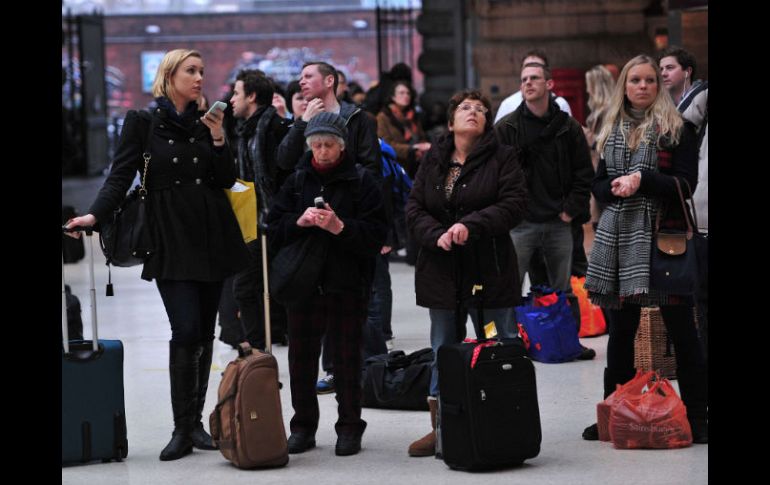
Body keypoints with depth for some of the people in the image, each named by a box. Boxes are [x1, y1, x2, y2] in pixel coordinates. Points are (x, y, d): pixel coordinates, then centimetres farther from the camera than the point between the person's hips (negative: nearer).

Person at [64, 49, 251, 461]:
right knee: (186, 330, -14)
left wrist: (218, 140, -5)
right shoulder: (143, 122, 0)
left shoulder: (206, 122, 11)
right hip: (171, 240, -4)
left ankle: (195, 421, 15)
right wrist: (95, 215, -19)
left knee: (203, 333, 6)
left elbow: (227, 180, 9)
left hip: (212, 237, 4)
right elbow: (120, 176, -5)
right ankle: (183, 428, -6)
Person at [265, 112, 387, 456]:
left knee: (347, 357, 2)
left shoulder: (361, 182, -2)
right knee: (301, 357, 7)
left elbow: (376, 235, -9)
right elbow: (273, 230, 5)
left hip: (347, 285, -3)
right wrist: (299, 222, -13)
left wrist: (340, 227, -22)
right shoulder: (297, 181, 9)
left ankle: (349, 428, 11)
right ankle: (303, 426, 18)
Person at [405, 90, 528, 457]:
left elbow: (514, 204, -12)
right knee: (444, 351, 10)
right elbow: (414, 207, 7)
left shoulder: (502, 157, -1)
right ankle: (441, 429, 18)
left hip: (490, 270, -4)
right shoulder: (433, 159, 10)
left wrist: (471, 225, -22)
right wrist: (437, 235, -11)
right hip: (442, 271, 4)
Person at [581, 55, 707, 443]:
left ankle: (696, 416, 3)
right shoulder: (612, 130, 16)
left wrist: (642, 181, -15)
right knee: (620, 330, 9)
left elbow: (686, 183, -6)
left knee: (681, 328, -2)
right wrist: (616, 187, -5)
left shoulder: (677, 128, 1)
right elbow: (598, 184, 16)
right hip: (619, 236, 5)